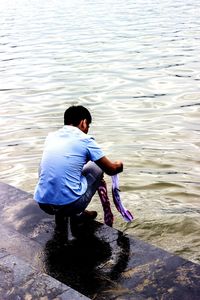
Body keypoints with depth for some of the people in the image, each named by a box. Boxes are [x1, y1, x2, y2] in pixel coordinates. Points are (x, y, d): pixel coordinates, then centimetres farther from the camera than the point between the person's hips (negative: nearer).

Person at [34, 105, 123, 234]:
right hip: (70, 204, -4)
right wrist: (119, 164, 29)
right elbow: (111, 169, 5)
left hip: (42, 203, 4)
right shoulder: (85, 140, -2)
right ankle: (77, 214, 18)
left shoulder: (51, 136, 12)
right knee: (96, 167, 18)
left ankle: (60, 216, 23)